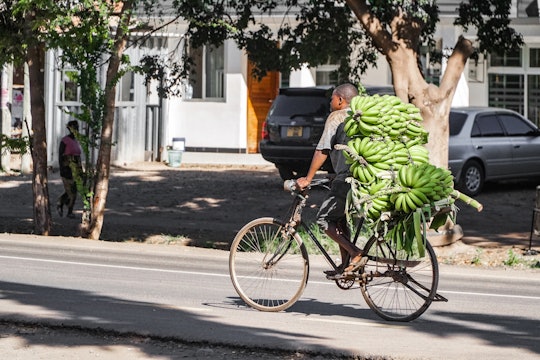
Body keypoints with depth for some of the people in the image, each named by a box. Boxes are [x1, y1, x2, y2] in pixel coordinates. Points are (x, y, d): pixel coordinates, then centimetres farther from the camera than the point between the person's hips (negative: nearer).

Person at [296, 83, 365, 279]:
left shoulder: (336, 117, -4)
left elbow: (322, 151, -9)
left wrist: (308, 179, -6)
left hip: (347, 178, -8)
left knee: (324, 219, -1)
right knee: (340, 219, 20)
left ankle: (355, 255, -13)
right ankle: (345, 266, 17)